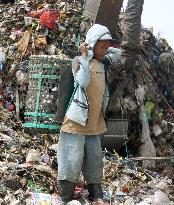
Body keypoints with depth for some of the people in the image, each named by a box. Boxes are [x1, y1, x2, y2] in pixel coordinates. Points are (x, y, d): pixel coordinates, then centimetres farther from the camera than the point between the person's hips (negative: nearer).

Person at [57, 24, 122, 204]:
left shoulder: (101, 63, 12)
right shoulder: (80, 61, -7)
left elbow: (117, 53, 29)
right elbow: (82, 82, -24)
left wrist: (105, 50, 14)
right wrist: (85, 57, -20)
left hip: (94, 122, 7)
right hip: (76, 120, -7)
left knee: (94, 160, 11)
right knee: (73, 160, -6)